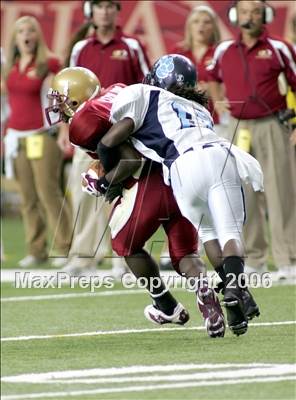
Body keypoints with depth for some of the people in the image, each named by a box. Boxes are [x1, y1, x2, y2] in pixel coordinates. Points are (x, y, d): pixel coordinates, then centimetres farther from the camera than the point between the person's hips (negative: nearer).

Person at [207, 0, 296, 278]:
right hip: (238, 127, 4)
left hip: (271, 127, -4)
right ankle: (253, 259, 15)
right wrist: (217, 102, 9)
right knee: (243, 195, 6)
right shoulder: (224, 51, 8)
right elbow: (213, 78, 28)